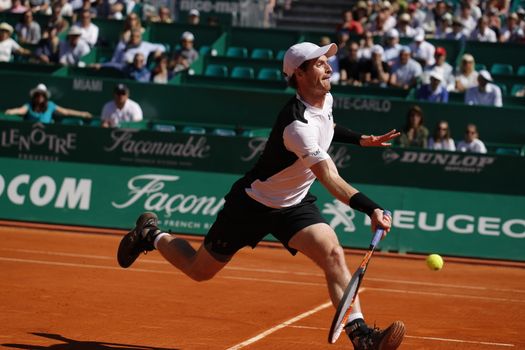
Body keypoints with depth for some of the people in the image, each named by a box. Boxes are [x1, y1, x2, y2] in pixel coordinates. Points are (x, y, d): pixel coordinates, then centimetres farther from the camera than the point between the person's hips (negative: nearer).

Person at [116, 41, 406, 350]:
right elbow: (331, 180, -44)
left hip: (295, 204, 6)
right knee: (200, 270, 12)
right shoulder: (297, 123, -34)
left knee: (333, 254, -21)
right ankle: (152, 235, 41)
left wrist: (360, 139, 13)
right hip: (254, 205, -6)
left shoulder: (327, 100, -6)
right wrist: (372, 209, -55)